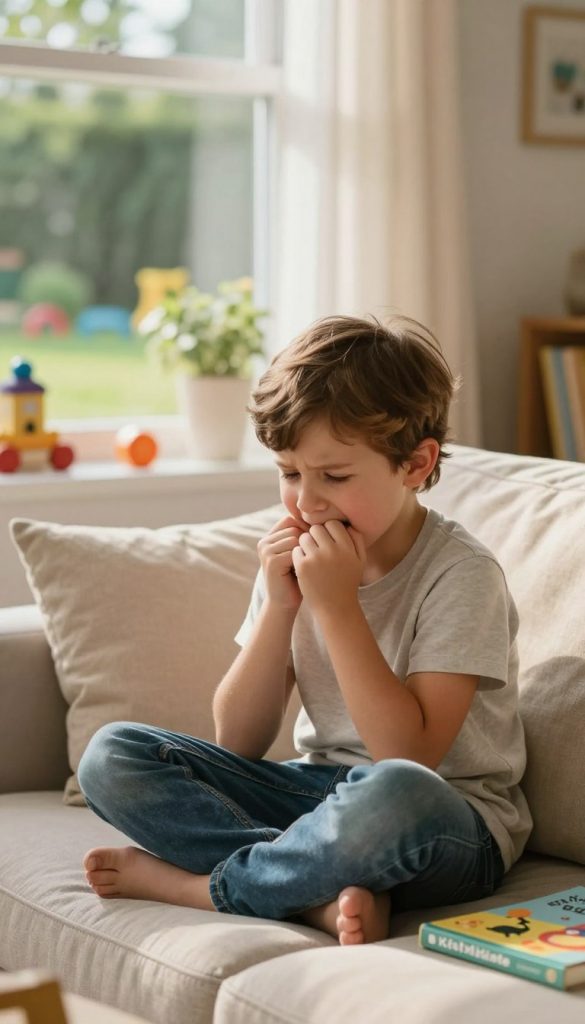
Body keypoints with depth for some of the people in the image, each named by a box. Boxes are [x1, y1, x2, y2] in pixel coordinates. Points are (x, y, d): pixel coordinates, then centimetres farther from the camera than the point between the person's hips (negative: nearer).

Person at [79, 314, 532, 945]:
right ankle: (329, 892, -23)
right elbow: (238, 743, 1)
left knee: (392, 796, -42)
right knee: (111, 756, -9)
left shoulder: (461, 574, -14)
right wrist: (280, 606, -12)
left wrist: (337, 605, -24)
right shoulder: (297, 558, 3)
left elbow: (410, 756, -23)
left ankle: (186, 882, -18)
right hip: (319, 792, 6)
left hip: (451, 828, -6)